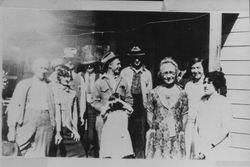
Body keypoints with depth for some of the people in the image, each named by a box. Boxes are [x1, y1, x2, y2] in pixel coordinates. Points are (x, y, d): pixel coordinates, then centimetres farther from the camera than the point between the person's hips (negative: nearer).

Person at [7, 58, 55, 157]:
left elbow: (53, 107, 13)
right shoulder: (24, 84, 7)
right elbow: (14, 107, 3)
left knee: (41, 155, 0)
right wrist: (12, 129, -4)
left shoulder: (49, 86, 13)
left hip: (45, 124, 2)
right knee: (28, 155, -3)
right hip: (27, 122, -1)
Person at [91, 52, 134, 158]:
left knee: (123, 148, -3)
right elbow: (94, 101, 1)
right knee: (105, 148, 0)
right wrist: (104, 108, -14)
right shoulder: (100, 82, 4)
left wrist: (123, 105, -5)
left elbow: (129, 100, 13)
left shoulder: (122, 82, 14)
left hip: (121, 117, 2)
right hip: (105, 118, -2)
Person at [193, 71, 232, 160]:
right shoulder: (202, 101, 12)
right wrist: (197, 149, 3)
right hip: (201, 148, 5)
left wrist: (209, 145, -11)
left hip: (216, 148, -5)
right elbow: (197, 124, 12)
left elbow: (226, 129, -8)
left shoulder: (223, 102, -5)